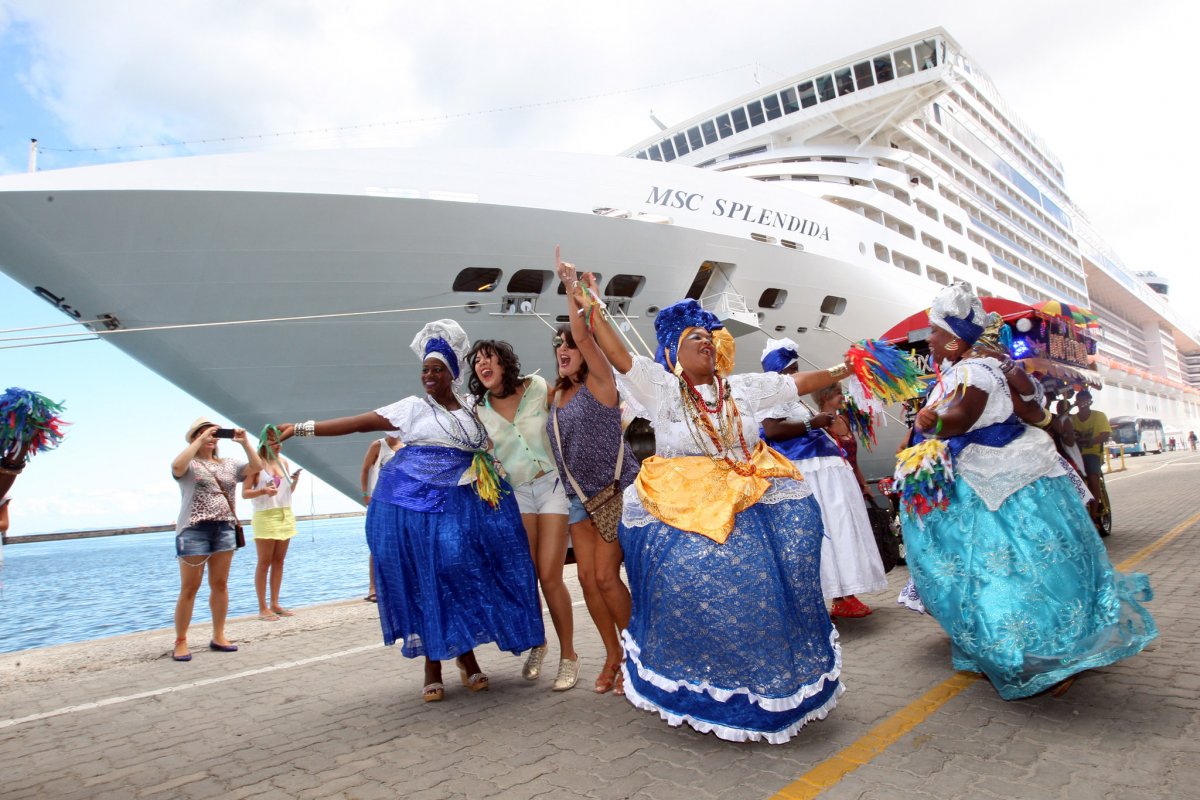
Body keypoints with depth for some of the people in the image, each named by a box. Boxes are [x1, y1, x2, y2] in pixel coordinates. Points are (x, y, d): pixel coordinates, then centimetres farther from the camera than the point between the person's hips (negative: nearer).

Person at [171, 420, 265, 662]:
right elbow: (177, 466, -23)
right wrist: (200, 440, -20)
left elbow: (257, 467, 5)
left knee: (220, 585, 9)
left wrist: (244, 442, -4)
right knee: (189, 588, 0)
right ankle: (181, 642, 8)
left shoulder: (228, 464, 14)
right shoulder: (189, 464, 0)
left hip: (225, 529, 5)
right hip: (194, 531, -5)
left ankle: (218, 637, 18)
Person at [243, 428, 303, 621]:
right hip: (265, 517, -6)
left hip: (286, 515, 6)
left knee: (279, 561, 9)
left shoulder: (283, 461, 9)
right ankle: (263, 608, 5)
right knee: (264, 562, -1)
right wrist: (263, 491, -25)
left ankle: (275, 603, 16)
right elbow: (245, 493, -8)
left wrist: (295, 481, -4)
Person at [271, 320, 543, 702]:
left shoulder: (472, 412, 13)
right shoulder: (414, 407, 5)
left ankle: (466, 655, 15)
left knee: (461, 575, -2)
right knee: (423, 580, -1)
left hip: (460, 505, 2)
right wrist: (301, 428, -9)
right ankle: (432, 668, 8)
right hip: (414, 503, -2)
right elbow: (359, 422, -3)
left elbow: (486, 454, 22)